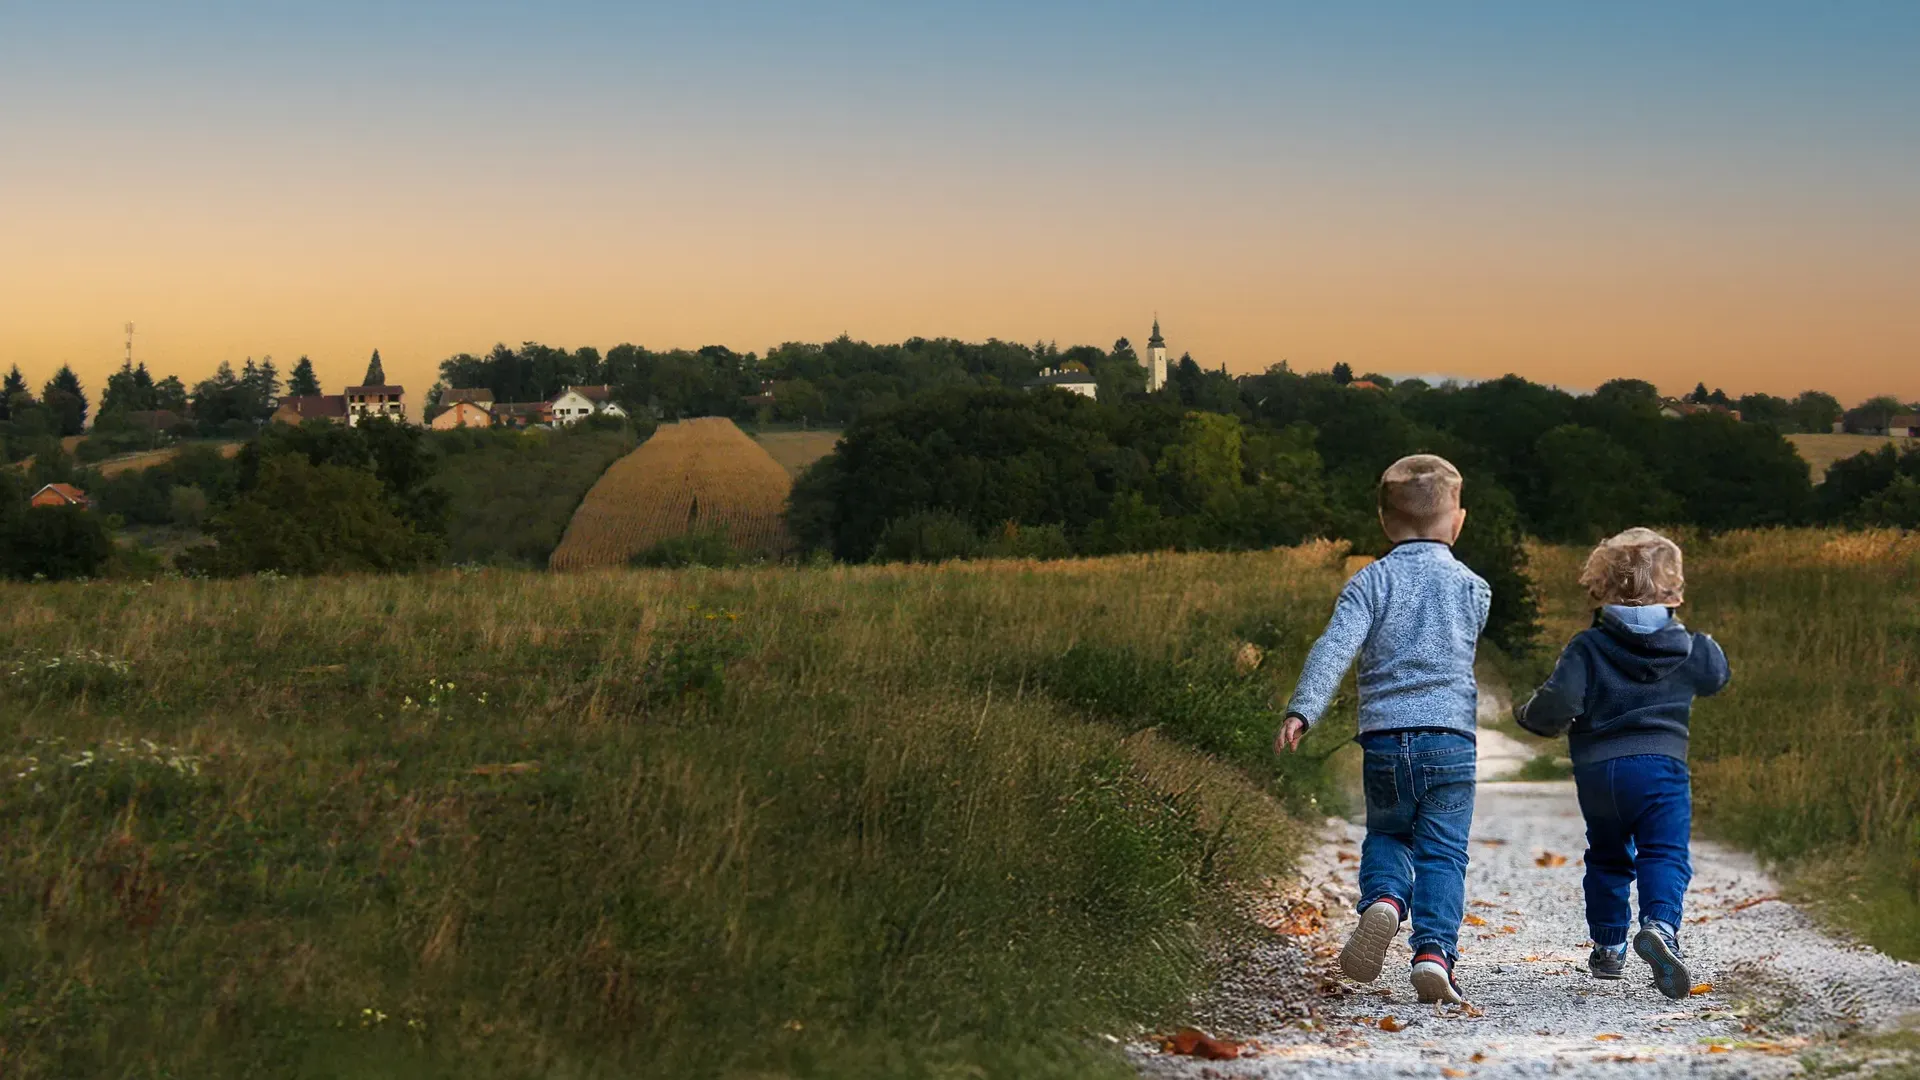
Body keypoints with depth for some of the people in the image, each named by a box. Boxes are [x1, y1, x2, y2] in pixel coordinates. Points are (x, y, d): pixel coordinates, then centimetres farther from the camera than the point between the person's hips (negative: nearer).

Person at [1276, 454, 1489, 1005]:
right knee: (1442, 852, 3)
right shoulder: (1473, 587, 7)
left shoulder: (1371, 581, 2)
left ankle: (1383, 899, -9)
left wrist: (1301, 711, -19)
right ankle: (1434, 950, -14)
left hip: (1383, 737, 0)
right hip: (1450, 738, 0)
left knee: (1385, 837, 20)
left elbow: (1334, 648, -12)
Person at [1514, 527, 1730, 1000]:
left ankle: (1608, 946, 24)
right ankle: (1660, 925, -33)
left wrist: (1530, 715, 8)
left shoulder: (1587, 647, -4)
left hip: (1596, 770, 1)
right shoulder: (1686, 648, 4)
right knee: (1665, 855, -6)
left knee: (1607, 858, 20)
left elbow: (1559, 703, -14)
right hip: (1660, 765, -1)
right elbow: (1717, 677, 24)